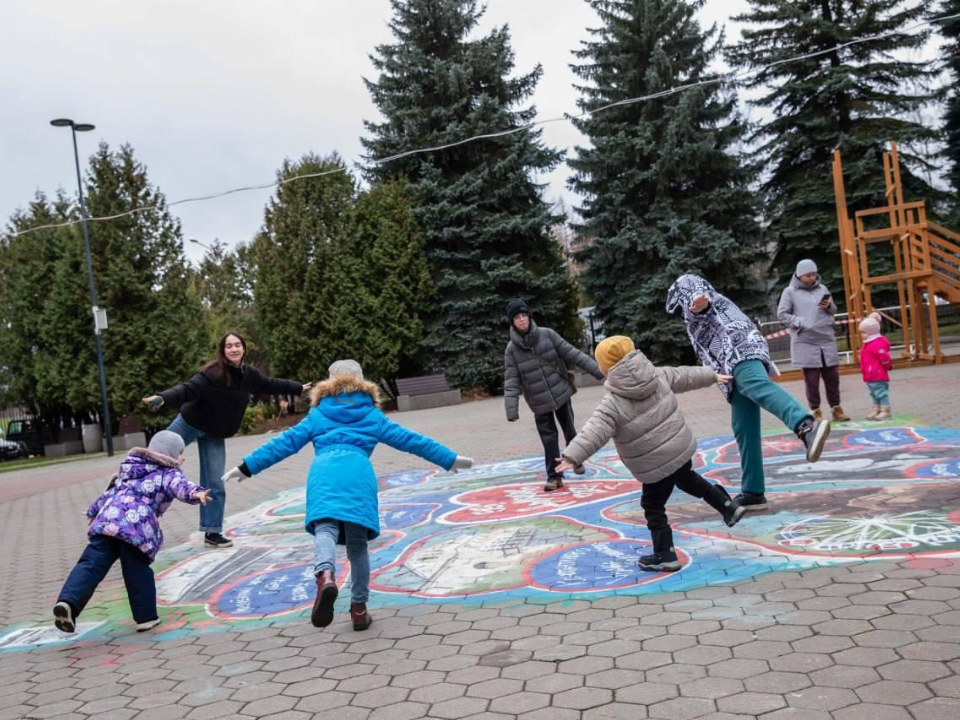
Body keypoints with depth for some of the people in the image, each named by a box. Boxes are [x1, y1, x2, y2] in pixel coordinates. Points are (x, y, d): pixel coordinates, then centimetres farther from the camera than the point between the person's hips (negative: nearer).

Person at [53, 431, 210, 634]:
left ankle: (67, 602, -21)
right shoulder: (168, 473, 16)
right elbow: (180, 486, -7)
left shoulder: (130, 469, 38)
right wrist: (196, 493, -27)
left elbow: (110, 492, 46)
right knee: (138, 572, 7)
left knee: (91, 565, -2)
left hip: (107, 519, 5)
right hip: (135, 526, -5)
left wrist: (94, 512, 60)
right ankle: (146, 617, 14)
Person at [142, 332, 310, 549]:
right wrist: (163, 398, -52)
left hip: (215, 435, 5)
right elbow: (188, 389, -33)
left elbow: (271, 384, 15)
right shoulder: (212, 373, -22)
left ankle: (212, 533, 13)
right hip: (189, 424, -5)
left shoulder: (249, 375, -2)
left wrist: (299, 388, 26)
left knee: (215, 485, 5)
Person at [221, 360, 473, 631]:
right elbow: (409, 439, 23)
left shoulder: (318, 413, 26)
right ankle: (359, 608, 13)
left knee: (325, 529, -16)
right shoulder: (372, 415, 25)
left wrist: (247, 467, 26)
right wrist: (450, 459, 27)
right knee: (357, 543, 12)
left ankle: (325, 576, -47)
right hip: (359, 474, 1)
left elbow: (286, 442, 21)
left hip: (324, 473, 0)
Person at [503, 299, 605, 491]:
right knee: (549, 438, 0)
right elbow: (511, 381, -11)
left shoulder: (547, 334, -8)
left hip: (561, 393, 1)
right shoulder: (511, 349, -10)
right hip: (539, 402, -1)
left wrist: (597, 370, -7)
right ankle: (554, 476, 11)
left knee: (569, 430, 15)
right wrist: (512, 410, -19)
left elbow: (572, 354, -5)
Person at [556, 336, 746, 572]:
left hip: (657, 464, -7)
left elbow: (593, 432, -30)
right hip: (680, 447, 7)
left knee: (653, 507, 9)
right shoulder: (658, 376, -3)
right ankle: (728, 506, 39)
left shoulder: (613, 404, -21)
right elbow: (684, 376, 13)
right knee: (687, 479, 36)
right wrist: (711, 376, 30)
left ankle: (665, 556, 16)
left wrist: (572, 456, -33)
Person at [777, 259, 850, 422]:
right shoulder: (790, 292, 0)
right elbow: (782, 314, -3)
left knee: (832, 376, 8)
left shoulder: (822, 288, 12)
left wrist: (828, 306, -6)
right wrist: (800, 323, -15)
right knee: (812, 379, 1)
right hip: (805, 342, -4)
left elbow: (834, 310, 17)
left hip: (827, 340, 4)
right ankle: (815, 411, 9)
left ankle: (836, 409, 18)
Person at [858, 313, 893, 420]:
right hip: (870, 376, 11)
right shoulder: (868, 344, 13)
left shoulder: (877, 344, -20)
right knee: (874, 394, 16)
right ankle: (876, 410, 23)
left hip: (878, 376, -11)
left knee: (881, 392, -4)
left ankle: (885, 411, 2)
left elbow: (885, 357, -23)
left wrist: (887, 366, -8)